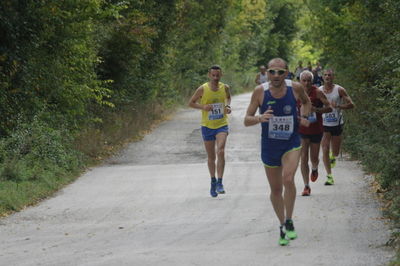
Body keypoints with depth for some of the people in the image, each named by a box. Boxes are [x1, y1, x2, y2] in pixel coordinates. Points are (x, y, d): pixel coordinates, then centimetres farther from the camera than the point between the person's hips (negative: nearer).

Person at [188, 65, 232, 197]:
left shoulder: (225, 88, 0)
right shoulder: (202, 89, -8)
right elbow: (191, 103, 1)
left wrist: (228, 106, 0)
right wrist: (203, 107, -16)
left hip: (222, 125, 0)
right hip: (207, 126, 0)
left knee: (221, 151, -20)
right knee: (211, 157, 9)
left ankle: (219, 182, -17)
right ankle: (213, 181, 29)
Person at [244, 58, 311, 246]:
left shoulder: (295, 88, -7)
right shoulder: (260, 91, -10)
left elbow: (306, 102, 18)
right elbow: (247, 120, -7)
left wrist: (303, 117, 1)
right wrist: (260, 118, -27)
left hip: (291, 144, -1)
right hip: (269, 146, 1)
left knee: (288, 179, -25)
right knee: (276, 189, 10)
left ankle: (289, 222, -9)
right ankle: (282, 226, 29)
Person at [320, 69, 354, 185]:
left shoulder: (339, 90, -6)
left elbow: (351, 104, -9)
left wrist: (338, 106, -25)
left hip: (337, 124, 0)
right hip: (324, 124, 0)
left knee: (335, 152, 9)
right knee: (325, 150, -11)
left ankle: (333, 157, 47)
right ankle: (329, 176, -6)